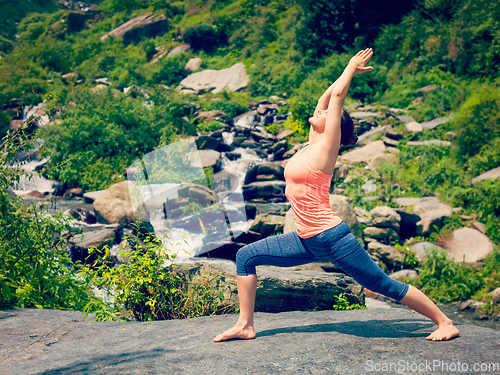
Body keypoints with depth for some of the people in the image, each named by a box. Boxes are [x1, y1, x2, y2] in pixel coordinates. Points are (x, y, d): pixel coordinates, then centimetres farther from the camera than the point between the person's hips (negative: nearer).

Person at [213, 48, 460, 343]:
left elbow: (337, 95, -11)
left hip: (332, 238, -8)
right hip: (307, 241, 8)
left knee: (385, 286, 2)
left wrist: (352, 68, 4)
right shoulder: (311, 144, 11)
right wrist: (351, 70, 23)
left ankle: (445, 323, 18)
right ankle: (246, 326, 10)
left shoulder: (326, 146, -9)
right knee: (246, 257, 3)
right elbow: (328, 95, 18)